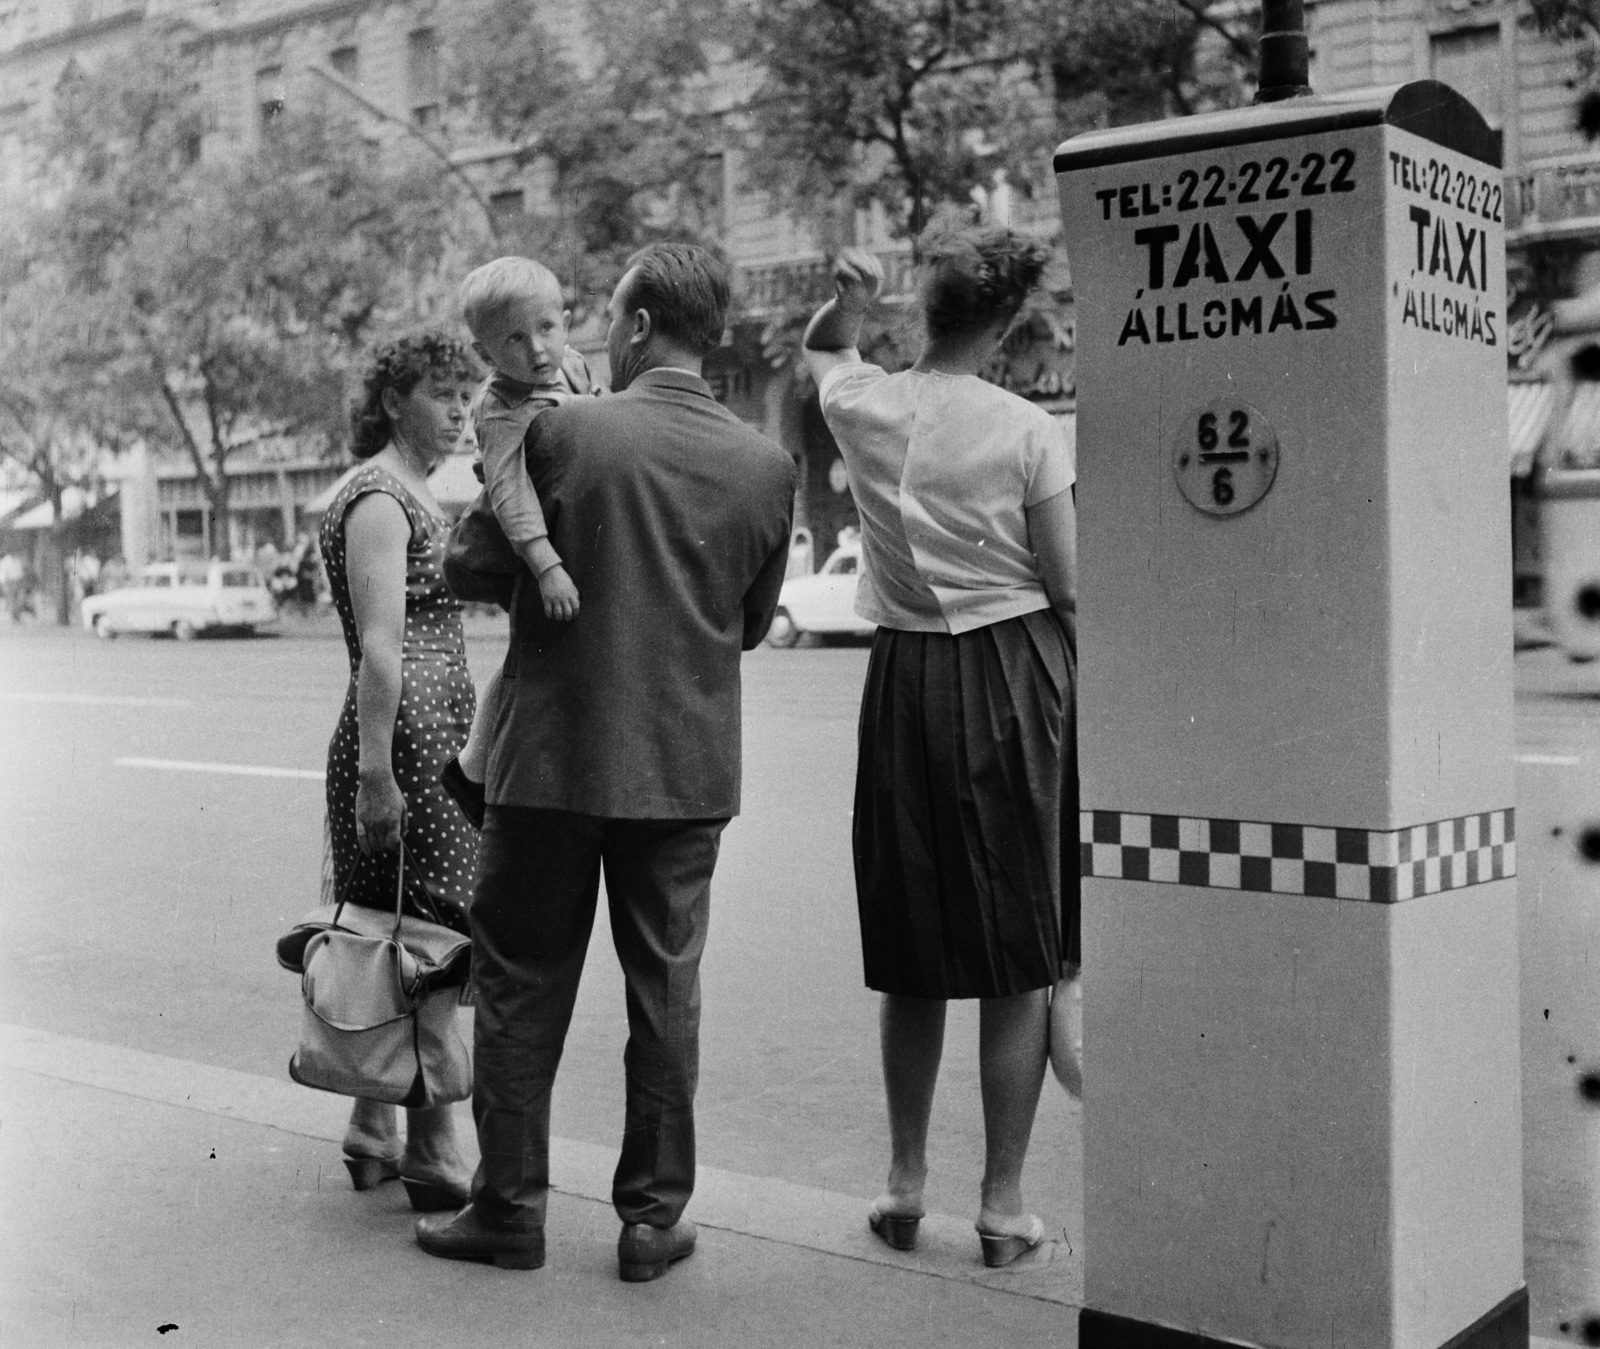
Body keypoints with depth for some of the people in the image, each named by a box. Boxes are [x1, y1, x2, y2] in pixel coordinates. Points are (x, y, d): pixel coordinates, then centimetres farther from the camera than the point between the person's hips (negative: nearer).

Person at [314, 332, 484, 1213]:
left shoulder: (414, 495, 19)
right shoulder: (378, 500, -12)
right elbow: (380, 650, -20)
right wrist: (376, 772, -24)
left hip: (435, 737, 10)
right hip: (405, 742, -10)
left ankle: (373, 1133, 23)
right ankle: (434, 1155, 2)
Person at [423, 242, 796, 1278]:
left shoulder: (563, 433, -11)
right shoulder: (766, 465, -2)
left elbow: (468, 571, -2)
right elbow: (752, 621, 9)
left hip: (554, 756, -3)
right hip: (687, 766, 3)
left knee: (522, 986, 11)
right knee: (666, 990, 12)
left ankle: (511, 1206, 19)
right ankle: (654, 1215, 19)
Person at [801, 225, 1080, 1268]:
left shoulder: (864, 408, 0)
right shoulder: (1029, 433, -9)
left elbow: (821, 352, 25)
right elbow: (1069, 591, -5)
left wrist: (848, 301, 4)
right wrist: (1096, 705, 8)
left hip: (905, 679, 3)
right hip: (1016, 674, -3)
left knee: (913, 953, 14)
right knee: (1020, 956, 5)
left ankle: (906, 1184, 23)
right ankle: (1004, 1203, 11)